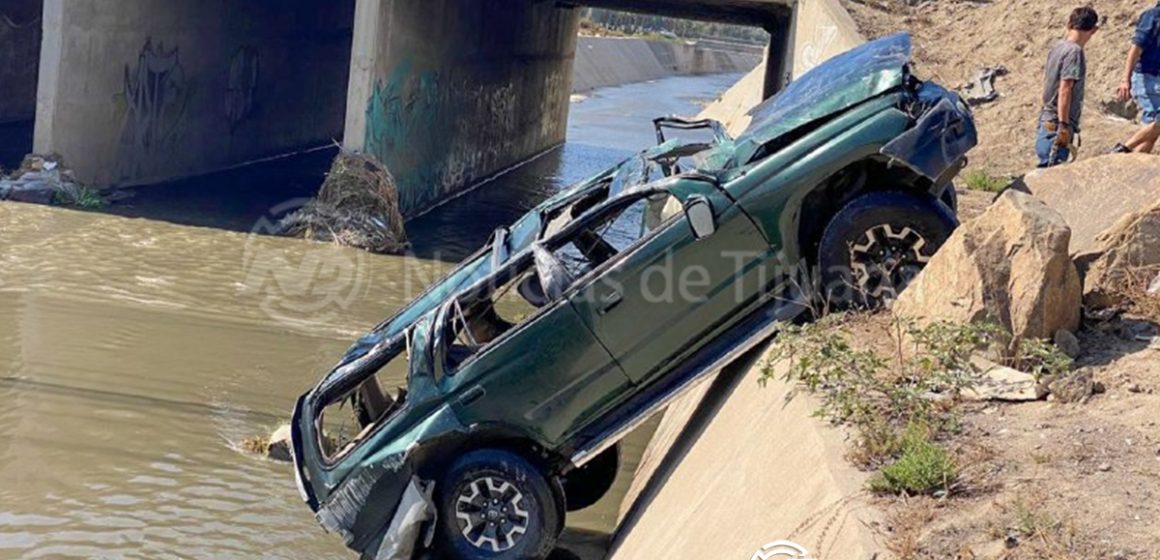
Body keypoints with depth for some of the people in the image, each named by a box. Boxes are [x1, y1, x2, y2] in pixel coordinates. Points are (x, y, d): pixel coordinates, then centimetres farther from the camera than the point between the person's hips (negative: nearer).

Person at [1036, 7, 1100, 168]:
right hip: (1057, 125, -9)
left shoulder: (1057, 46, 9)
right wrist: (1063, 125, -22)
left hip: (1047, 121, 9)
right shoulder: (1074, 52, -15)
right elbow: (1065, 89, -21)